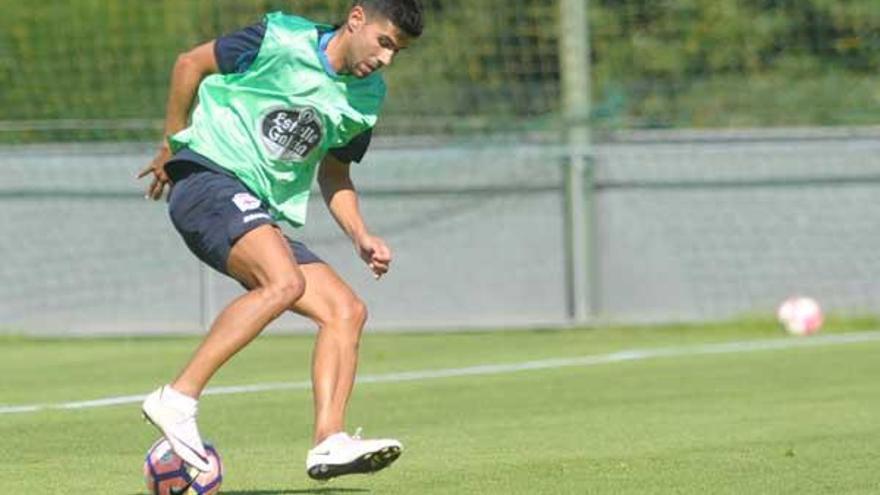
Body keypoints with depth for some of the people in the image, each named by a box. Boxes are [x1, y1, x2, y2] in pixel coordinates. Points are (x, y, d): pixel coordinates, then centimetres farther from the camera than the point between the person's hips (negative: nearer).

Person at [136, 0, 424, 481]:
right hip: (209, 180, -8)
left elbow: (333, 174, 24)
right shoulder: (280, 41, -9)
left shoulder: (367, 97, 12)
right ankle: (177, 400, -32)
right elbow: (190, 64, 1)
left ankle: (329, 441, -16)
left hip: (263, 214, 8)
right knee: (285, 282, -32)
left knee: (346, 310, -7)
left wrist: (361, 237, 8)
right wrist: (172, 147, 4)